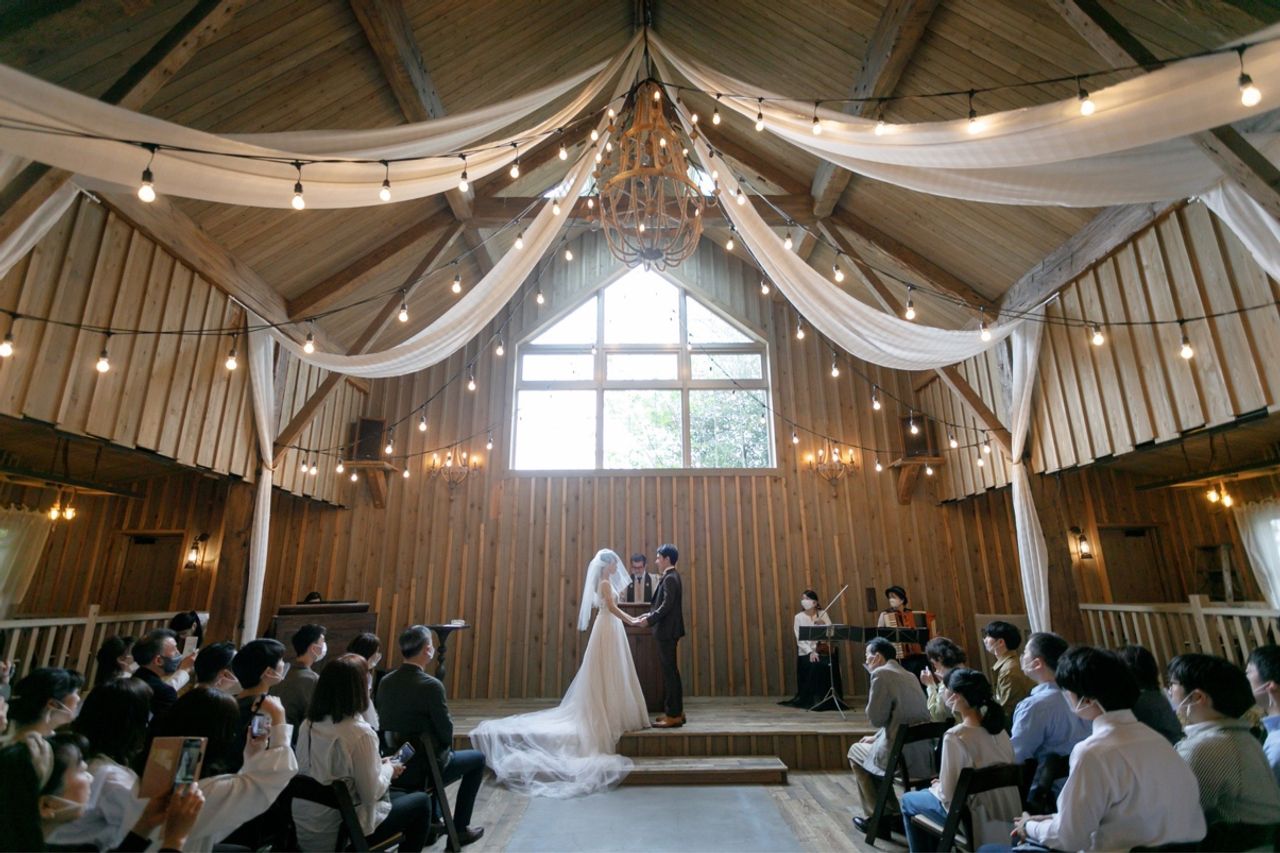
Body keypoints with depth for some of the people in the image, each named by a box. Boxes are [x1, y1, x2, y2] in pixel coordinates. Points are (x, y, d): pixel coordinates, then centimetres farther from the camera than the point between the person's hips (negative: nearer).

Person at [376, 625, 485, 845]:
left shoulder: (385, 682, -5)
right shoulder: (431, 685, -25)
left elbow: (385, 723, 6)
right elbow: (446, 731, -16)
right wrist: (446, 746, 6)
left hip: (394, 766, 7)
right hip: (422, 770, -6)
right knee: (478, 758, 18)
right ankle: (459, 829, 22)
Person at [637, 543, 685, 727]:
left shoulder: (670, 578, -16)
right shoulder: (671, 576, 14)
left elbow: (667, 605, -23)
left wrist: (650, 620, -19)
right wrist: (651, 614, 12)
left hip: (667, 631, -10)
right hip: (668, 630, 10)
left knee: (670, 672, -3)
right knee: (671, 671, 15)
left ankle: (673, 715, 4)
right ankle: (675, 711, 23)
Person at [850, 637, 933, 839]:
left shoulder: (881, 673, -12)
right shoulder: (909, 675, 14)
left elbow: (875, 718, -11)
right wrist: (877, 737, 27)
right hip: (925, 755, 7)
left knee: (855, 751, 19)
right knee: (871, 748, 29)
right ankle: (891, 813, 31)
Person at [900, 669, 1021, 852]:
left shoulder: (955, 736, -25)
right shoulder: (999, 729, -4)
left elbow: (948, 795, -20)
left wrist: (936, 787, 2)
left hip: (975, 819, -6)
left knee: (908, 800, 18)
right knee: (930, 792, 28)